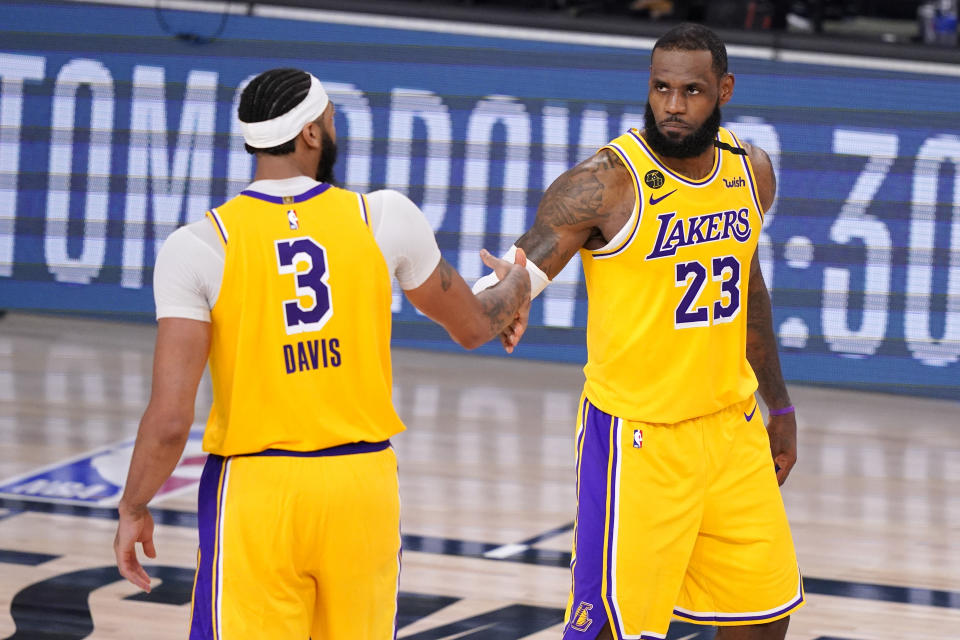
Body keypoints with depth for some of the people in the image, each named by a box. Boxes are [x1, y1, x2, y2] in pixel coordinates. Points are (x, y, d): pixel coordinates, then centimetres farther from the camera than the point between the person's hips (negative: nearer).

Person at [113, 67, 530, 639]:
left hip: (255, 489, -2)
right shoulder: (385, 218, -2)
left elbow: (170, 419, -13)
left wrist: (134, 509, 4)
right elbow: (473, 327, 16)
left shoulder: (199, 247, -9)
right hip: (363, 483, 2)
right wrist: (516, 288, 39)